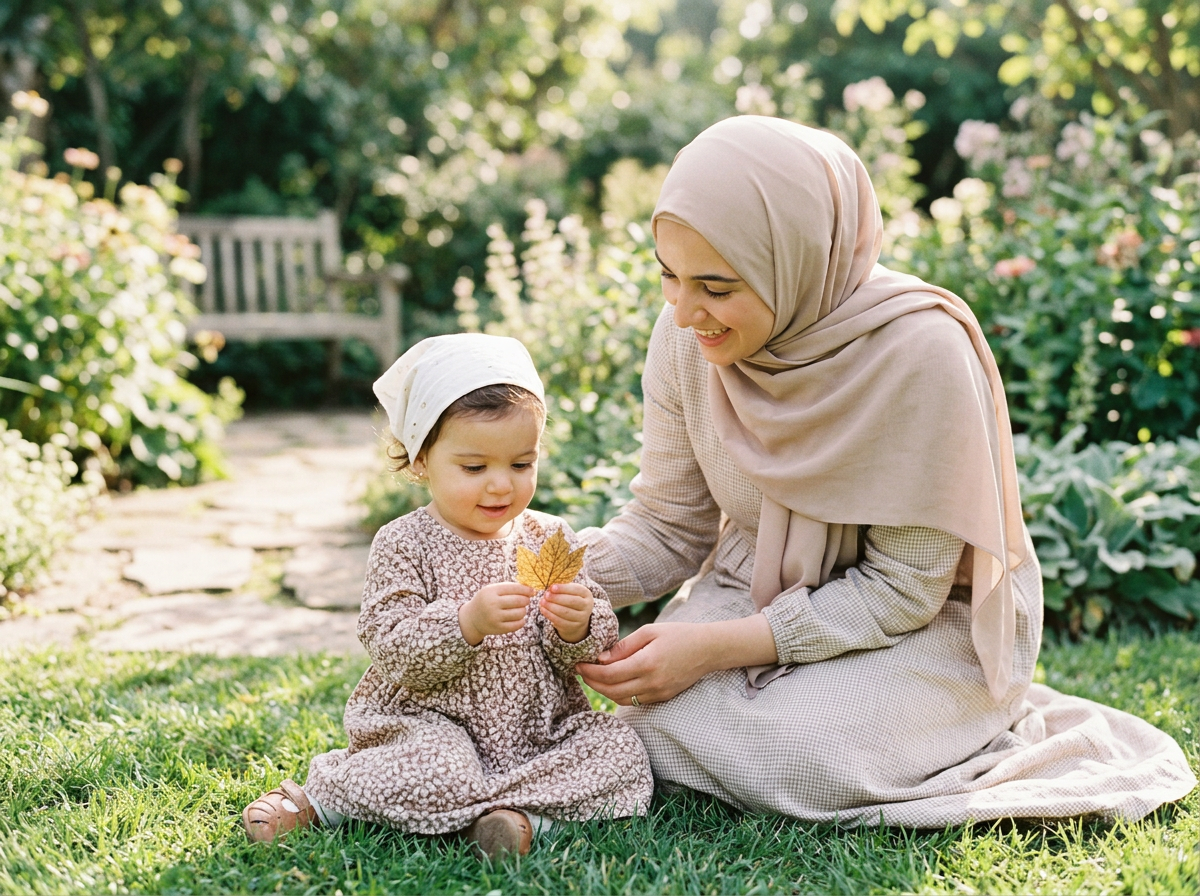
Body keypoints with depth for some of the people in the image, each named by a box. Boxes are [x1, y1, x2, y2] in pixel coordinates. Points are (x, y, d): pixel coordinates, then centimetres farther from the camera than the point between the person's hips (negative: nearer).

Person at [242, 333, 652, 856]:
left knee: (620, 750, -15)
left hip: (542, 728, 5)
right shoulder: (404, 545, -6)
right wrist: (467, 622, -31)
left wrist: (578, 626, -20)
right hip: (434, 725, -4)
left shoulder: (549, 539, 4)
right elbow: (392, 651, -16)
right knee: (439, 770, -33)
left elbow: (591, 648, 4)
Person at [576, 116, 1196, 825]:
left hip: (927, 618, -3)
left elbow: (903, 589, -21)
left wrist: (719, 646, -27)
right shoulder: (689, 335, -13)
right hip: (758, 589, 4)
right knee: (662, 719, -22)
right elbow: (670, 525, -2)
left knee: (797, 749, -28)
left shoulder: (921, 351, -28)